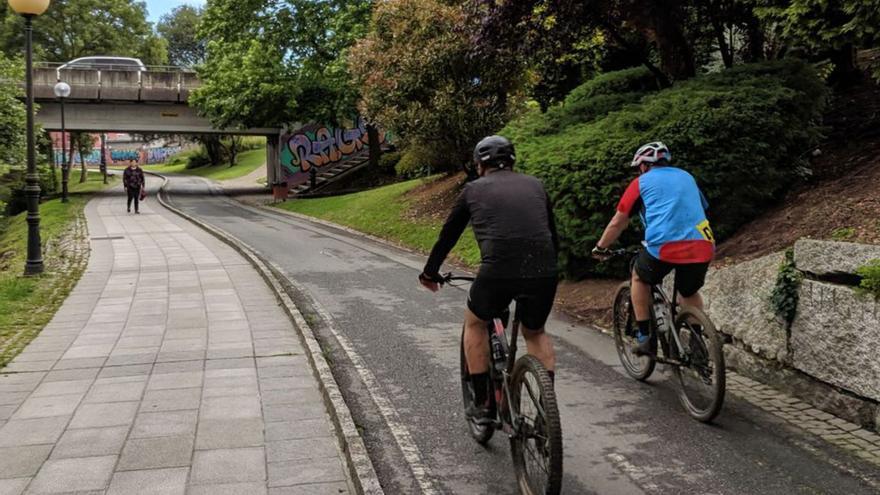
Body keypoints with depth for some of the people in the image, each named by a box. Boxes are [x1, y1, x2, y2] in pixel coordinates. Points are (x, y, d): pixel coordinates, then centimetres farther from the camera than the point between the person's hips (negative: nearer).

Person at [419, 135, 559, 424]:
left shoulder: (474, 190, 16)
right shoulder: (534, 185, 22)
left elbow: (448, 236, 25)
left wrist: (429, 273, 41)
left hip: (498, 272, -2)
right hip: (543, 273, 3)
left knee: (475, 323, 27)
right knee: (536, 333, 30)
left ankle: (482, 404, 25)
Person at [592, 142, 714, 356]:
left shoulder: (642, 182, 13)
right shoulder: (687, 177, 25)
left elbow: (618, 222, 15)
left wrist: (601, 247, 29)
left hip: (664, 247, -4)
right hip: (701, 247, 4)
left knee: (639, 279, 25)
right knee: (690, 293, 30)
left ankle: (645, 337, 20)